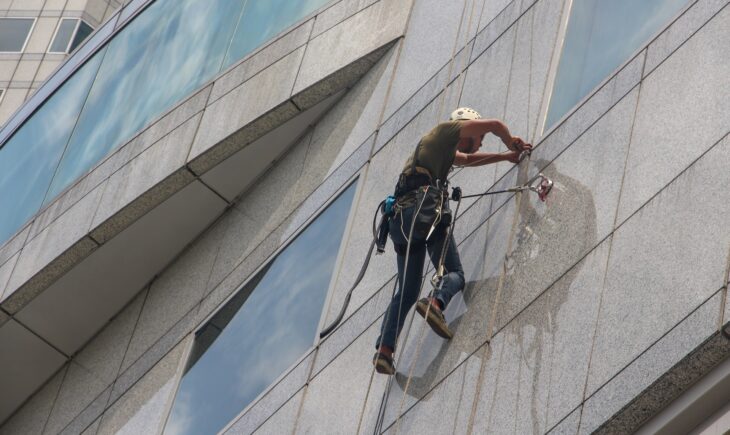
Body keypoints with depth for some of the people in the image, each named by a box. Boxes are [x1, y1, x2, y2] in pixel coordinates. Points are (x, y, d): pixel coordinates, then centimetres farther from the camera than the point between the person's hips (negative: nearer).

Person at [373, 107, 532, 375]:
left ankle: (384, 349, -11)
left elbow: (468, 159, 53)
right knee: (454, 273, -4)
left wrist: (506, 157, 53)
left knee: (407, 291, 5)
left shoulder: (445, 150, 37)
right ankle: (436, 303, -36)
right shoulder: (447, 130, 14)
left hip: (399, 218, 8)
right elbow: (495, 125, 8)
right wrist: (511, 143, 28)